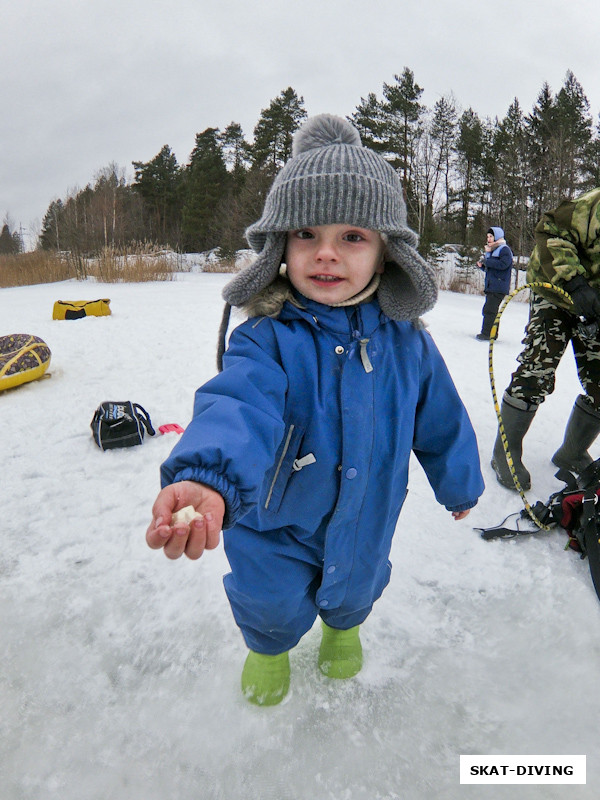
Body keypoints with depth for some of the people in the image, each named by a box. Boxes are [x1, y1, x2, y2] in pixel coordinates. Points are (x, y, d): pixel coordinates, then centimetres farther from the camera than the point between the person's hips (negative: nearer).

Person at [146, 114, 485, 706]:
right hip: (277, 523, -2)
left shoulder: (407, 341, -14)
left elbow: (440, 420, 1)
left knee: (356, 584, 28)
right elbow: (238, 407, -44)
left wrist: (458, 482, 15)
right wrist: (207, 479, -64)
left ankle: (343, 624, 67)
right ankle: (268, 645, 58)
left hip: (365, 518, 3)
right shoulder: (267, 338, -24)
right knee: (271, 601, 18)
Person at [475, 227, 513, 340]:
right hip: (490, 286, 9)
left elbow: (503, 264, -21)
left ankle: (486, 334, -13)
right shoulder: (490, 251, 21)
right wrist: (481, 265, 6)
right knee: (488, 310, 8)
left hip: (499, 287, -9)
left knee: (489, 310, -14)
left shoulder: (505, 250, -5)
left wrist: (486, 261, -16)